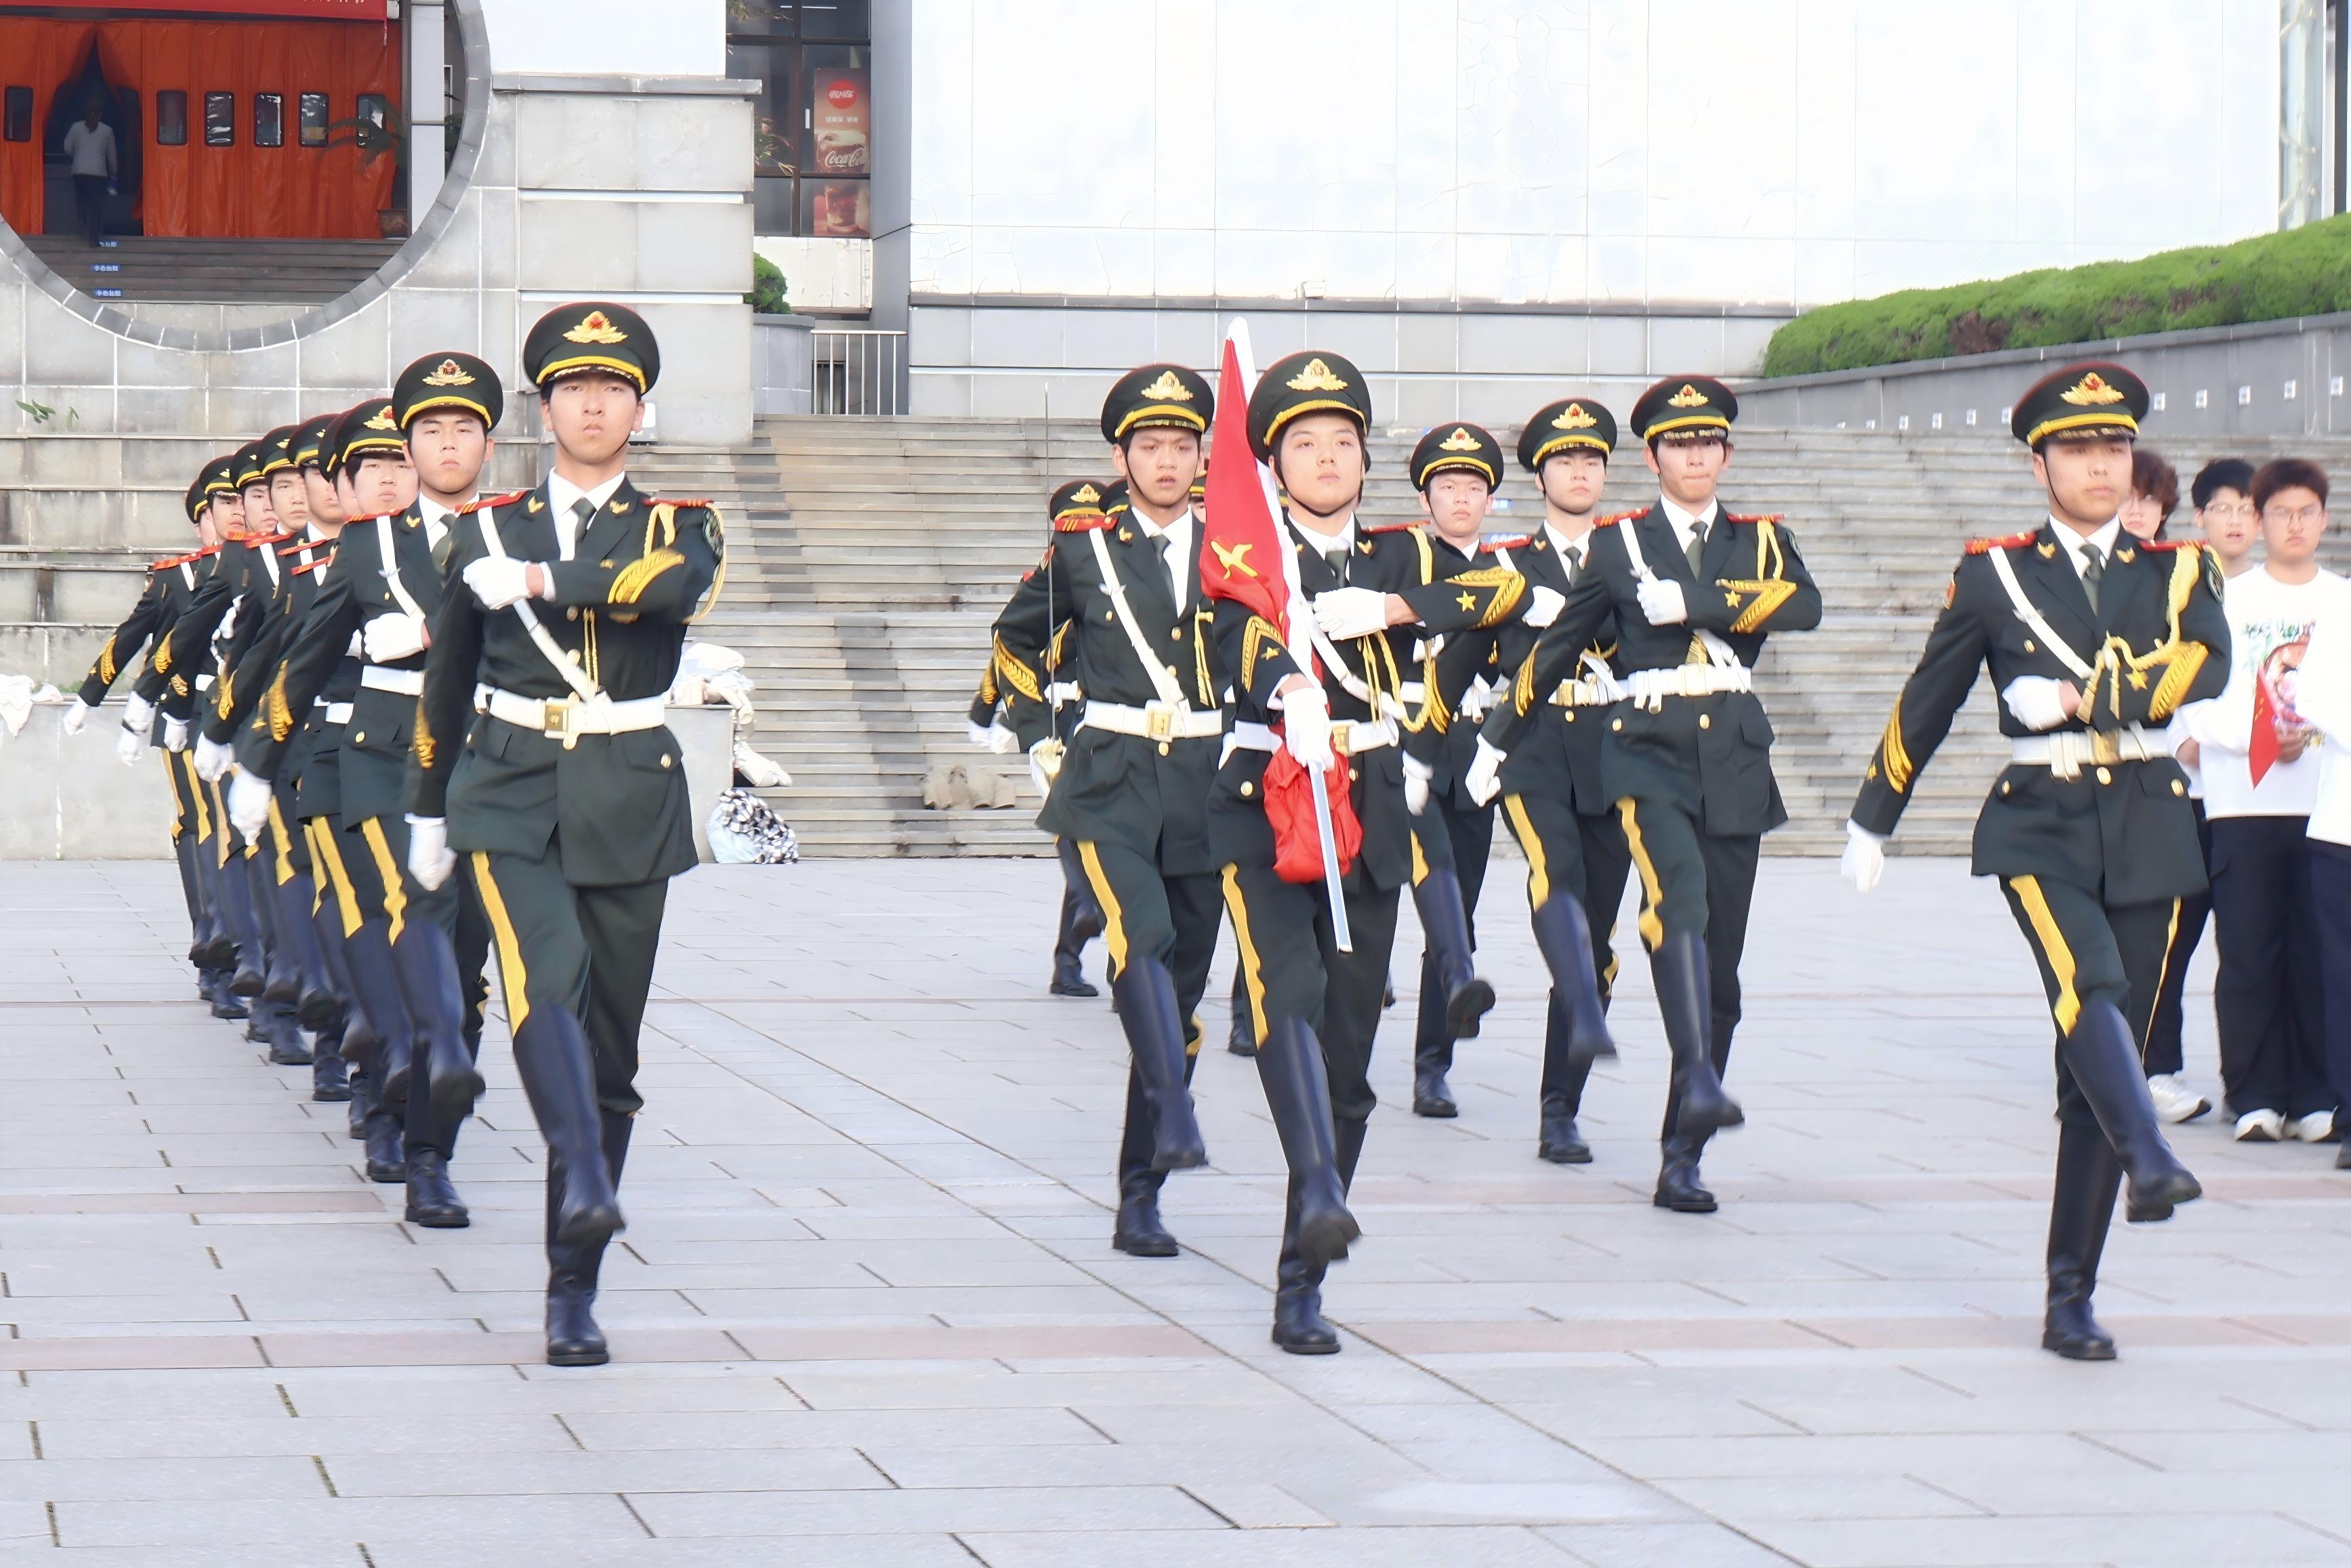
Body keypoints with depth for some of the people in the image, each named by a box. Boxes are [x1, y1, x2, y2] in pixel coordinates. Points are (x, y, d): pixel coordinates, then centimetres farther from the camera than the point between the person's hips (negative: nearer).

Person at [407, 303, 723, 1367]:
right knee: (548, 979, -28)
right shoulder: (487, 530, 8)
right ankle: (583, 1182, -45)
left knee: (610, 1048, 4)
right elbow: (447, 680, 19)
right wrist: (427, 809, 23)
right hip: (510, 797, -1)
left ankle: (572, 1292, 12)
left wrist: (537, 583, -18)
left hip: (629, 807, 1)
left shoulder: (679, 525, 5)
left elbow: (673, 586, -21)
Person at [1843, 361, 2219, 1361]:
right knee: (2088, 988, -31)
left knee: (2096, 1067, 3)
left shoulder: (2178, 570, 8)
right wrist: (1873, 819, 19)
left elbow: (2206, 664, -12)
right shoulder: (1993, 574, 4)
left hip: (2148, 832, 2)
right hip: (2041, 828, -2)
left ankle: (2070, 1302, 9)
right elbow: (1926, 704, 13)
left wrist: (2083, 696, -18)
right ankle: (2150, 1161, -53)